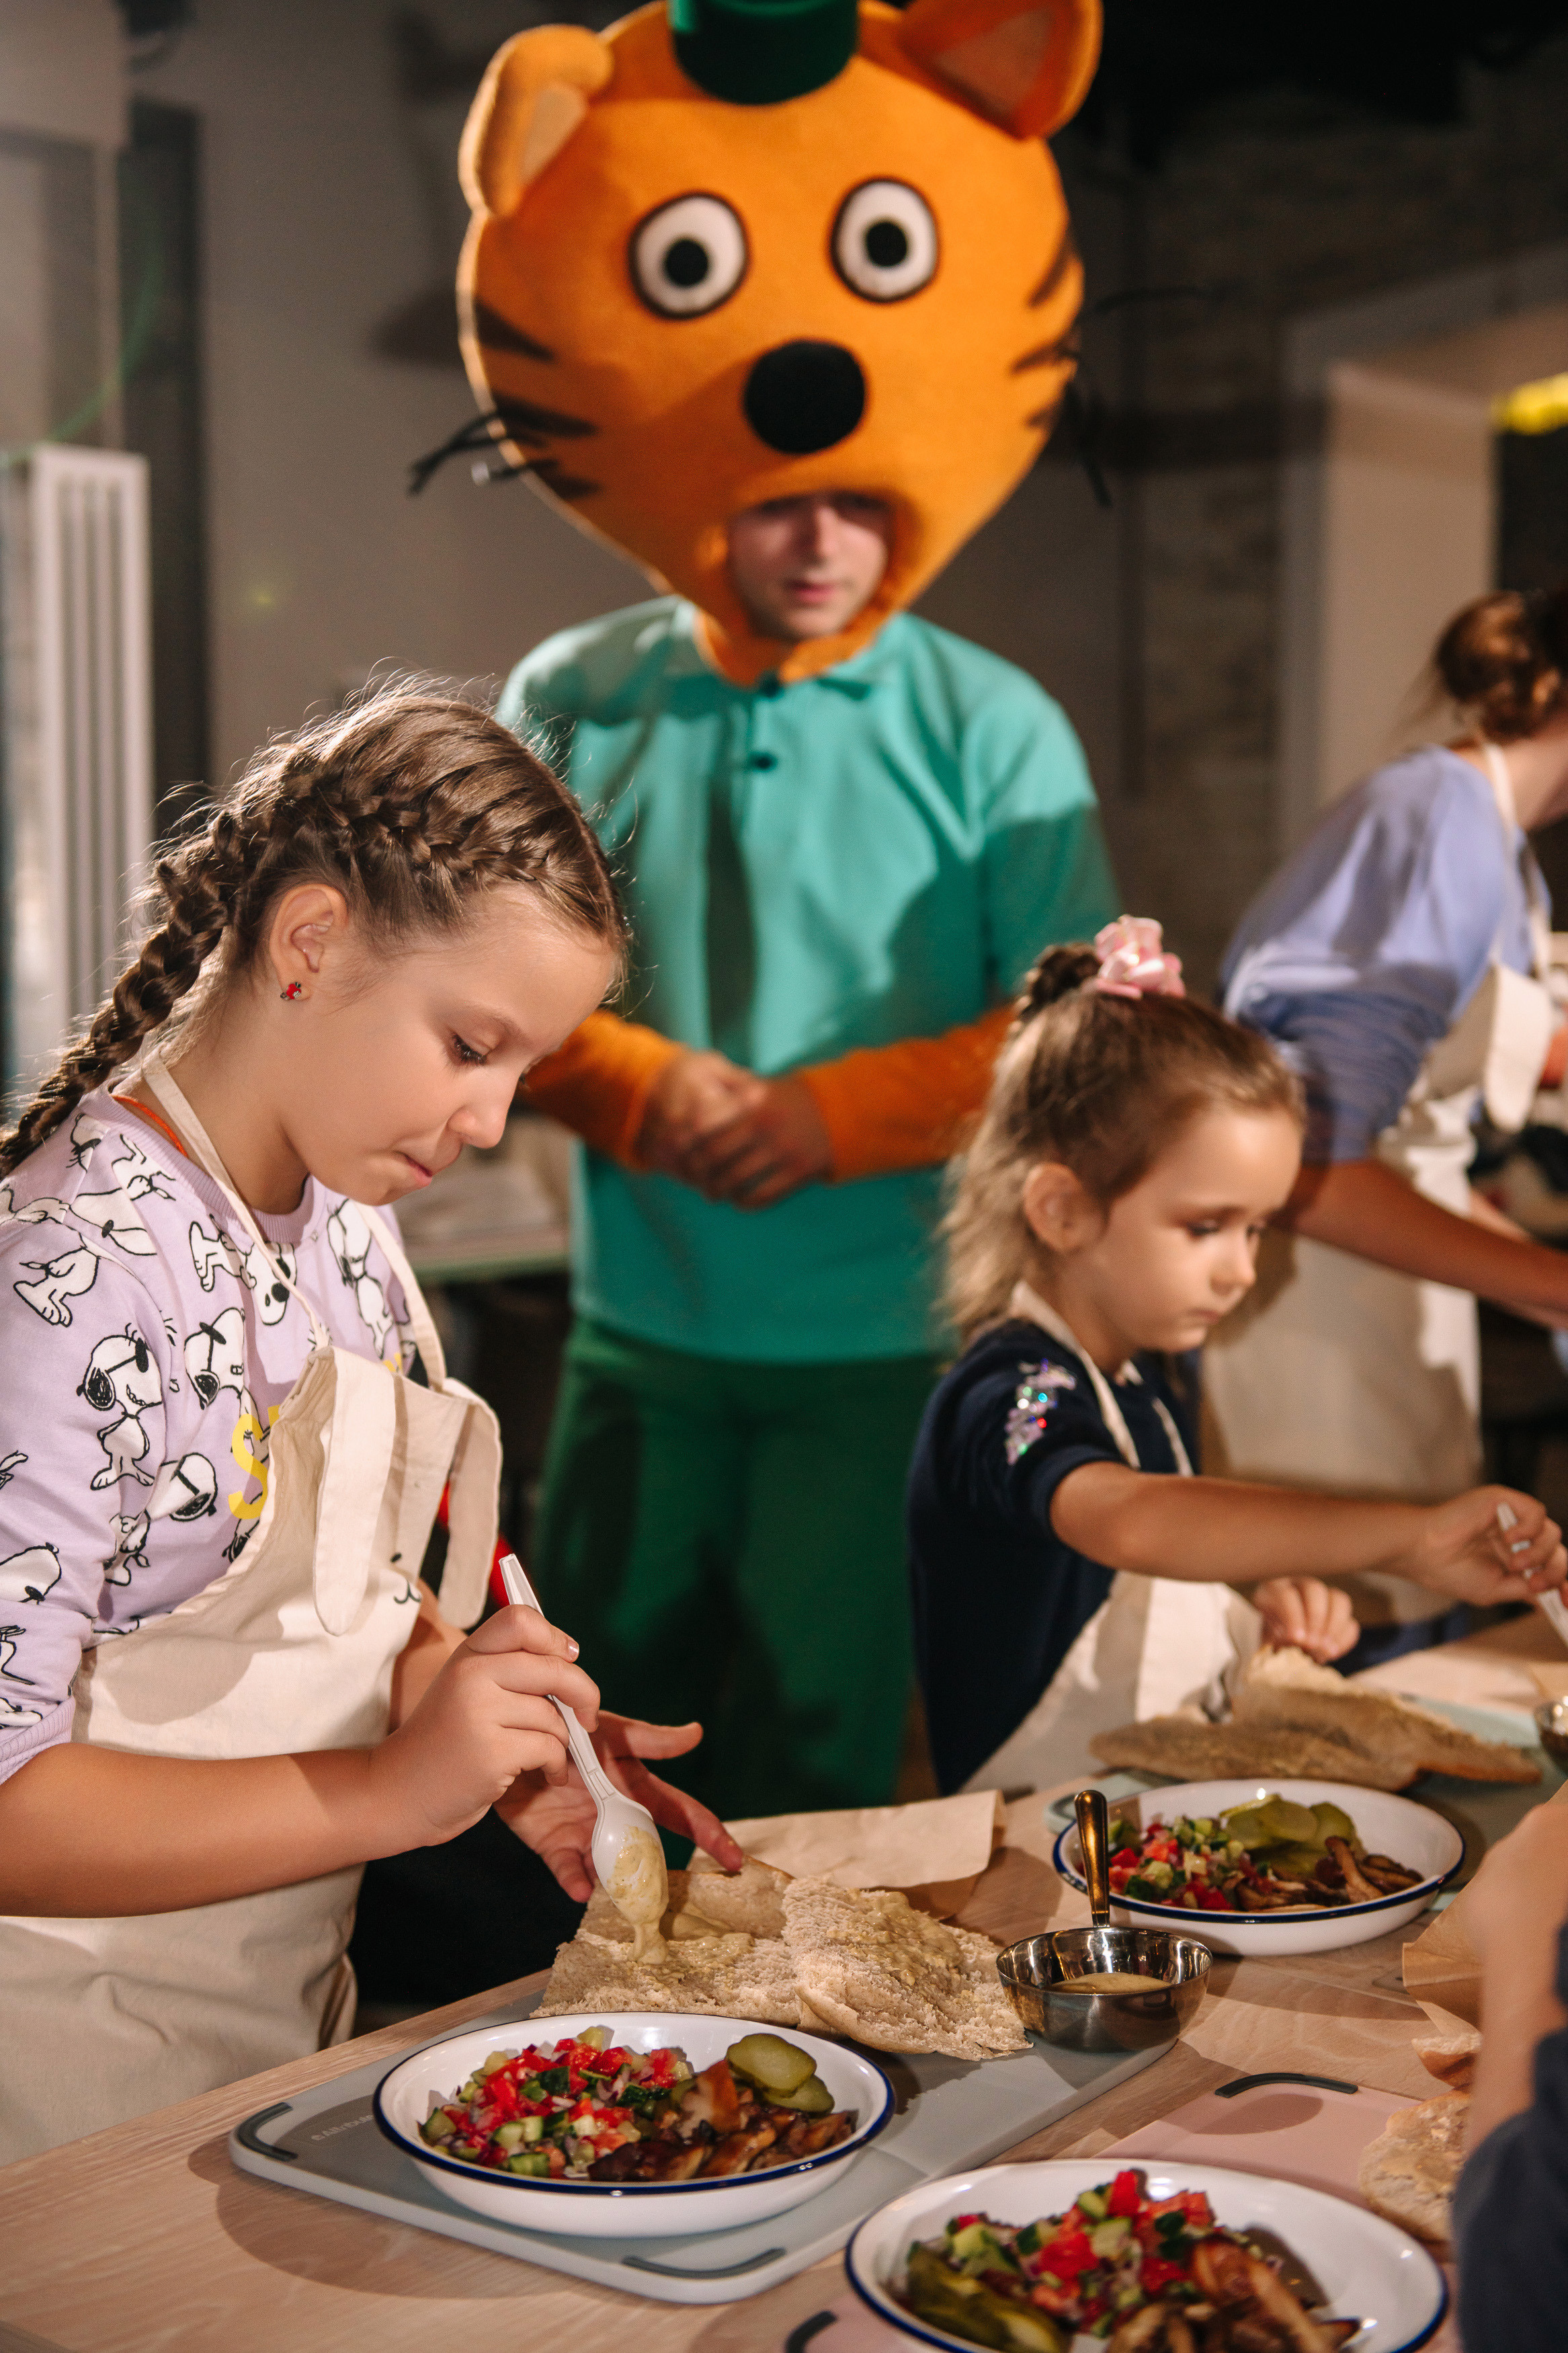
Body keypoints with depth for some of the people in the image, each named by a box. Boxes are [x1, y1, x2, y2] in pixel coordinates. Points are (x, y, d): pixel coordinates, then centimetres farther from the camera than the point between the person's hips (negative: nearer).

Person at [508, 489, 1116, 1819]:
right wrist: (640, 1087, -13)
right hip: (641, 1323, 2)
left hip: (886, 1343, -2)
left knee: (815, 1760, 8)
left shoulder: (989, 725, -3)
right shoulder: (570, 700, 3)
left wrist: (837, 1116, -16)